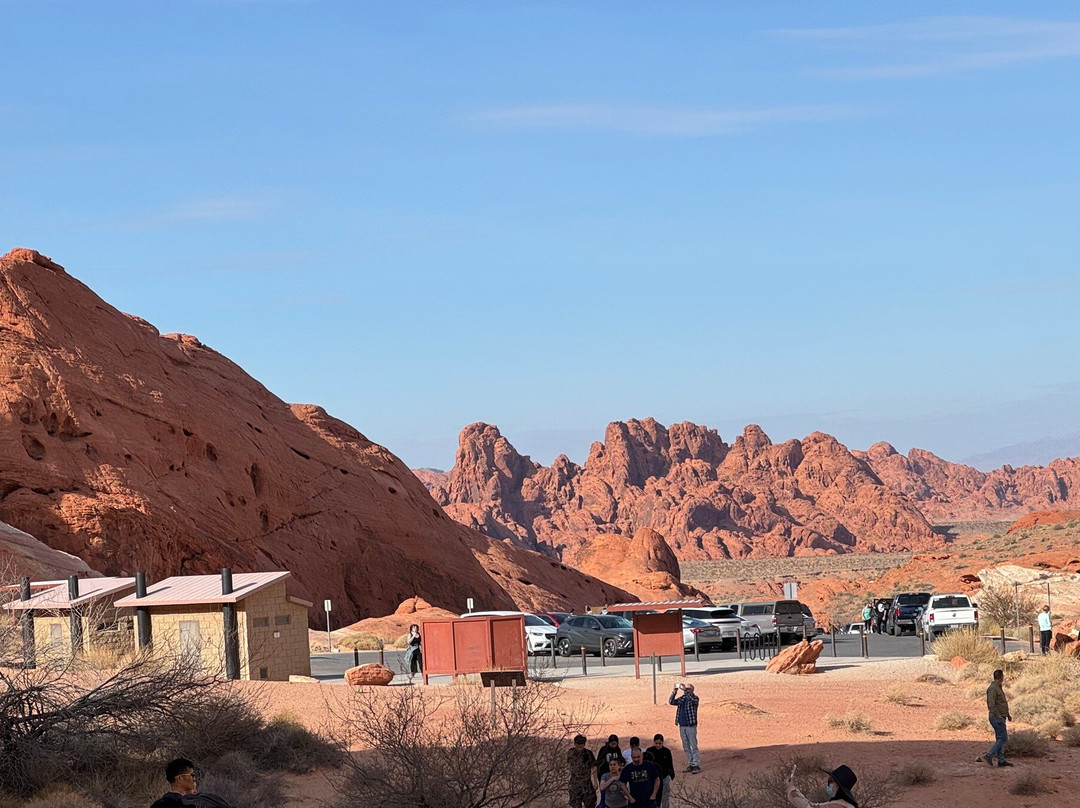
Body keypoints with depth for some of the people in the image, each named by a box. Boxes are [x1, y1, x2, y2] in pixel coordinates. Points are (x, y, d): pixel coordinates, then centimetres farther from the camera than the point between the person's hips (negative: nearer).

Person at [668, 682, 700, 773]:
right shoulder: (681, 699, 12)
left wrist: (685, 690, -27)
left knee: (693, 747, -5)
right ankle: (690, 764, 17)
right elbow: (671, 702, 6)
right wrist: (673, 693, -8)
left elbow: (692, 699, -27)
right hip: (682, 726, 6)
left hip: (691, 726, -6)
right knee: (686, 747, 10)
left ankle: (696, 765, -2)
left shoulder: (694, 698, -4)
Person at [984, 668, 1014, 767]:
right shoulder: (992, 688, -16)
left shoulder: (998, 688, 17)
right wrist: (998, 715, -24)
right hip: (997, 718, -10)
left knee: (1000, 739, 10)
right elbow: (991, 705, -23)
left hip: (1000, 717, 10)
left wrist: (1007, 714, 24)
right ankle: (989, 756, -14)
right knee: (1003, 738, -12)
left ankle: (1001, 760, 12)